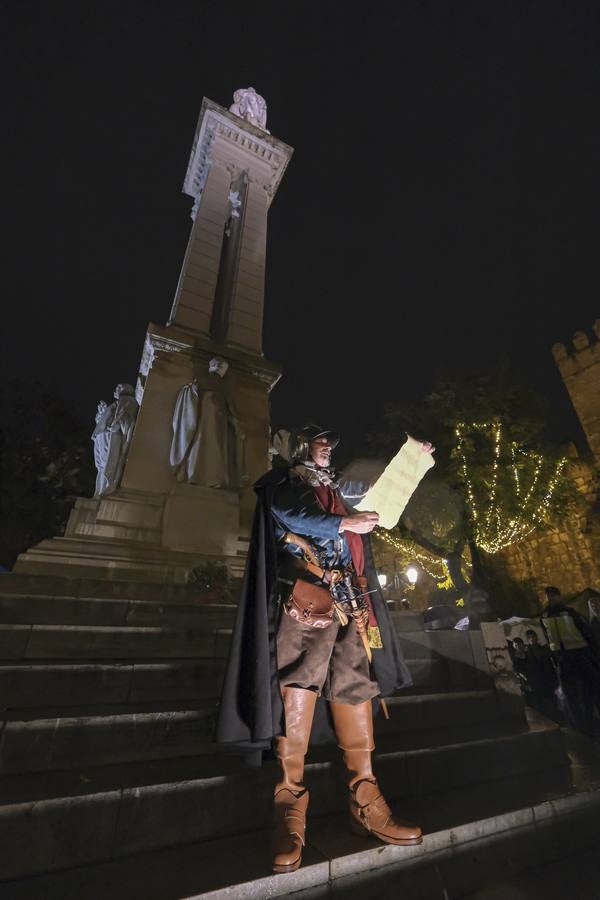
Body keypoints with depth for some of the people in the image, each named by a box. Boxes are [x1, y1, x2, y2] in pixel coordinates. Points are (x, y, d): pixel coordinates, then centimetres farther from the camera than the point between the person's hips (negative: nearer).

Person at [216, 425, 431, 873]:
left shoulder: (335, 489, 28)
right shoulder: (283, 482, 10)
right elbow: (291, 515, -8)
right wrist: (344, 524, -6)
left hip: (349, 596, 7)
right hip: (307, 593, -6)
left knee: (356, 683, 3)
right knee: (298, 684, -12)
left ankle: (365, 799, 11)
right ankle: (290, 804, -3)